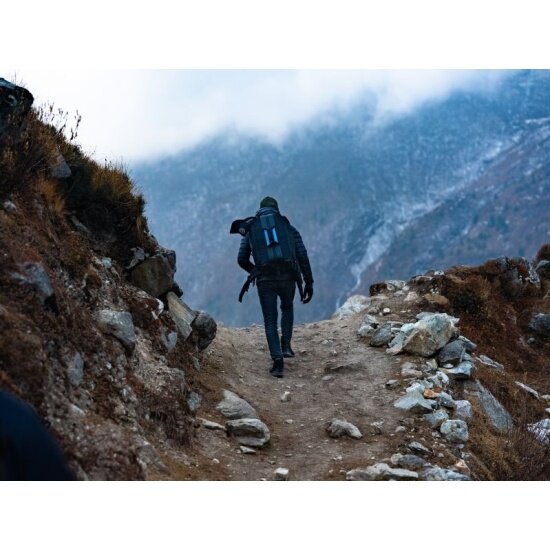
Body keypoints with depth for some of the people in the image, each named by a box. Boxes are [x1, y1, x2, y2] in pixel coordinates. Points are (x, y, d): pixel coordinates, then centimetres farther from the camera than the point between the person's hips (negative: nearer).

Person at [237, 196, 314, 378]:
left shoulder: (250, 229, 14)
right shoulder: (289, 228, 13)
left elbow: (242, 259, 10)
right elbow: (302, 256, 2)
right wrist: (309, 282, 5)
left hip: (265, 281, -1)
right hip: (287, 278, 1)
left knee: (270, 321, 10)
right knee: (287, 308, 31)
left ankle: (278, 360, -5)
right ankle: (285, 345, 19)